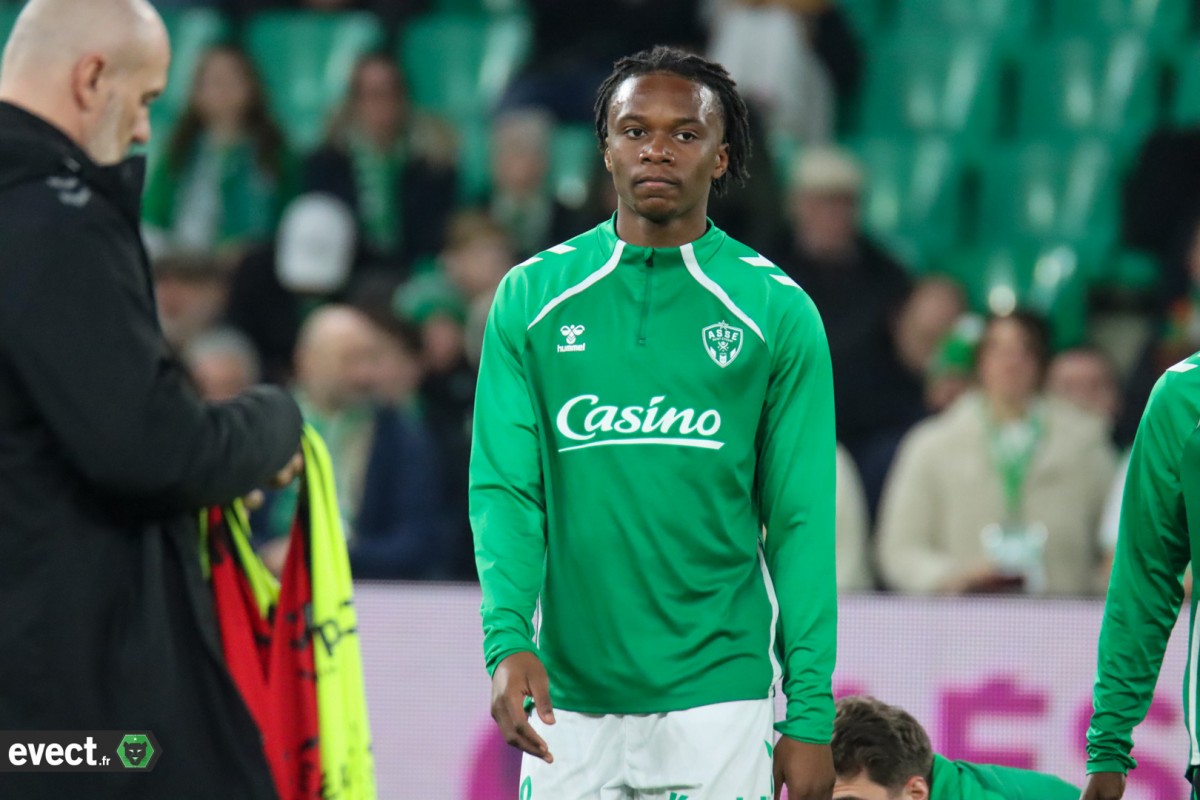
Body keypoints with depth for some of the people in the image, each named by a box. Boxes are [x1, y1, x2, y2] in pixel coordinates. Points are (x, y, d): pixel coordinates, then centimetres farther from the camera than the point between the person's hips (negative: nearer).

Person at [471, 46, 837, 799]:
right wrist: (507, 638, -17)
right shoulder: (532, 298, 5)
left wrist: (811, 712, -4)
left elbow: (802, 519, 0)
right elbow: (504, 485, 0)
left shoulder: (777, 309, 1)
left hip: (719, 699, -1)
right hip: (570, 698, 1)